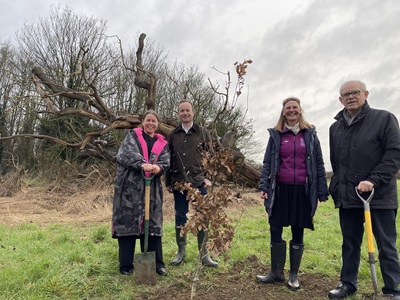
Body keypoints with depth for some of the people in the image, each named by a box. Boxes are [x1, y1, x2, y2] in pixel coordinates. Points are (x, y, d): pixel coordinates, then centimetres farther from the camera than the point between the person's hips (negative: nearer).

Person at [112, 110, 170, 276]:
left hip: (152, 189, 3)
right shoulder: (132, 135, 7)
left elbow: (165, 162, 2)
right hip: (129, 186, -2)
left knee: (152, 223, 5)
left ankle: (156, 263, 15)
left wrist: (158, 167, -22)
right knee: (128, 222, 0)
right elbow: (127, 152, -12)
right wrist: (142, 164, -29)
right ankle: (126, 265, 13)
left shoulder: (162, 143, 15)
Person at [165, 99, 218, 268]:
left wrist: (208, 178, -4)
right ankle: (181, 251, 25)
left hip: (199, 182, -1)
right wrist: (168, 182, 8)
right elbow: (168, 159, 11)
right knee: (180, 217, 9)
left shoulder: (202, 133, 4)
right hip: (178, 183, 2)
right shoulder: (173, 135, 9)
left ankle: (204, 254, 14)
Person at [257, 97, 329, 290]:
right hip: (280, 189, 0)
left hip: (302, 190, 0)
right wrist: (263, 186, -9)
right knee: (275, 231, 5)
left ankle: (294, 275, 22)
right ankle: (276, 273, 21)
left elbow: (319, 164, 5)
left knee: (298, 233, 8)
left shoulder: (310, 134, 5)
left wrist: (322, 192, 0)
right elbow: (267, 163, 3)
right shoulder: (276, 135, 4)